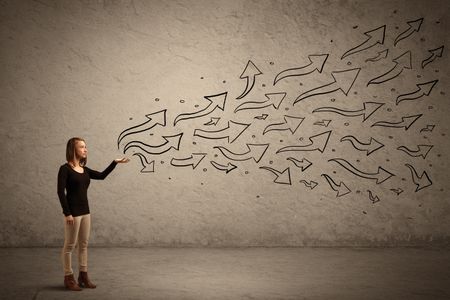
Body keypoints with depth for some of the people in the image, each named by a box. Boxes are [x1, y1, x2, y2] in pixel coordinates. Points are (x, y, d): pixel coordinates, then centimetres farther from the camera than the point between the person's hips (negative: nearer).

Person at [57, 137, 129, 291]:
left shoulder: (85, 170, 10)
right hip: (73, 212, -7)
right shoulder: (65, 169, -11)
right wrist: (67, 213, -18)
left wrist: (115, 162, 6)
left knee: (84, 244, 12)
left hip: (85, 211, 7)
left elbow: (102, 175, 15)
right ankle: (68, 278, 13)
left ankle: (83, 276, 21)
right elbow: (61, 192, -15)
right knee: (70, 245, 2)